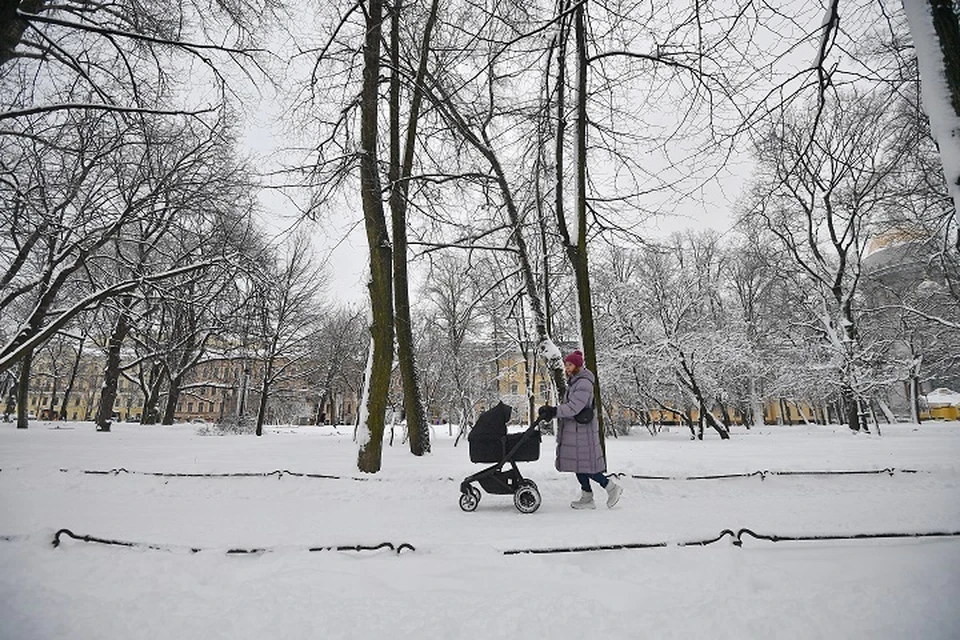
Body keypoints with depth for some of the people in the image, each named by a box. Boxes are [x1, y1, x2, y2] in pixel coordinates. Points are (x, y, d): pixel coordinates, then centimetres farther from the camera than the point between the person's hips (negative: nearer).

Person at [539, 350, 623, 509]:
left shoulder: (584, 383, -17)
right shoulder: (574, 382, 15)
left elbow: (574, 408, -25)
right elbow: (568, 405, 16)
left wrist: (553, 411, -30)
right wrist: (551, 411, 3)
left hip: (582, 429, -10)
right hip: (574, 430, 10)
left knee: (584, 464, -4)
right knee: (577, 463, 12)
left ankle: (612, 487, 12)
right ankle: (587, 498, 20)